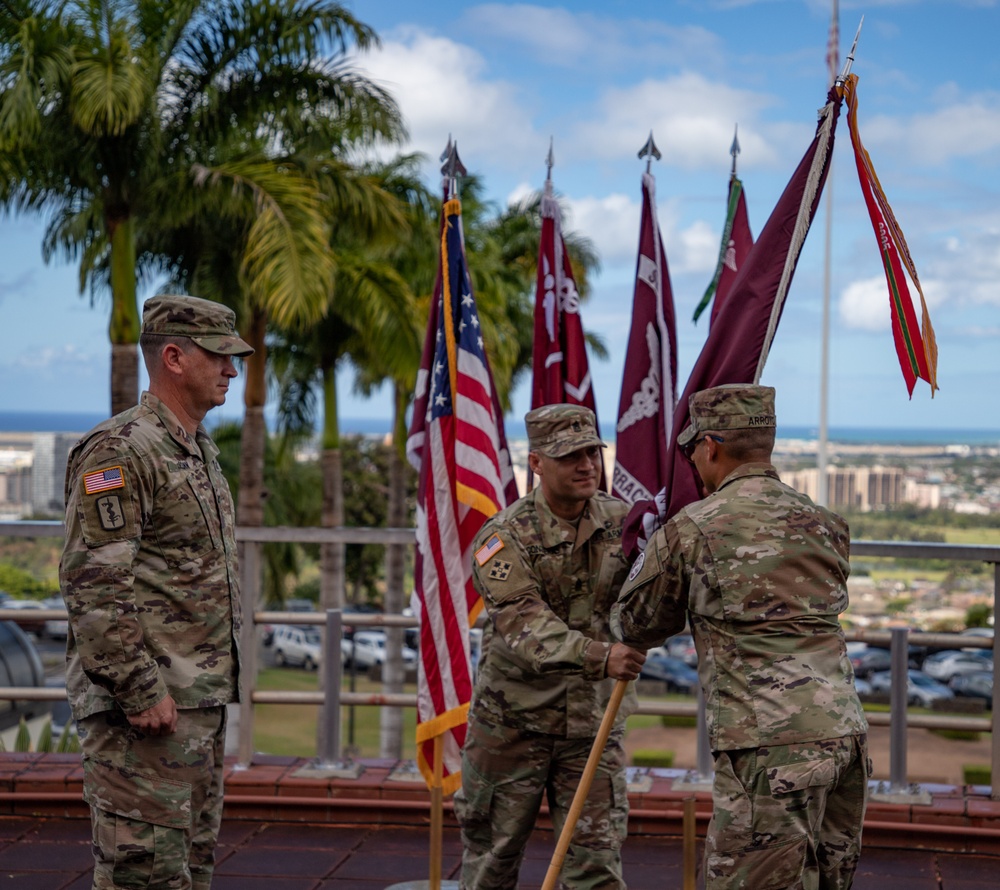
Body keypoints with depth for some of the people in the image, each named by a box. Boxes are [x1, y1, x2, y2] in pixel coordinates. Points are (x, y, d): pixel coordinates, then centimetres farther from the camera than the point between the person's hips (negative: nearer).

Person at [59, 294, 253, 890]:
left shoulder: (203, 451, 16)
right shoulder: (119, 451, -14)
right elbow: (92, 587, -20)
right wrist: (141, 693, -22)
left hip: (203, 701, 9)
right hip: (146, 705, -9)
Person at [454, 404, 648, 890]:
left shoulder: (621, 521, -1)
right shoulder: (504, 537, -14)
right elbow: (525, 627, -27)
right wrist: (599, 656, -42)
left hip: (592, 721, 2)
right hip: (514, 720, -2)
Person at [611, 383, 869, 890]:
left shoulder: (691, 530, -2)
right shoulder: (824, 525, 14)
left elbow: (632, 625, 11)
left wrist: (648, 552, 30)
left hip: (770, 745, -6)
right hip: (846, 734, 7)